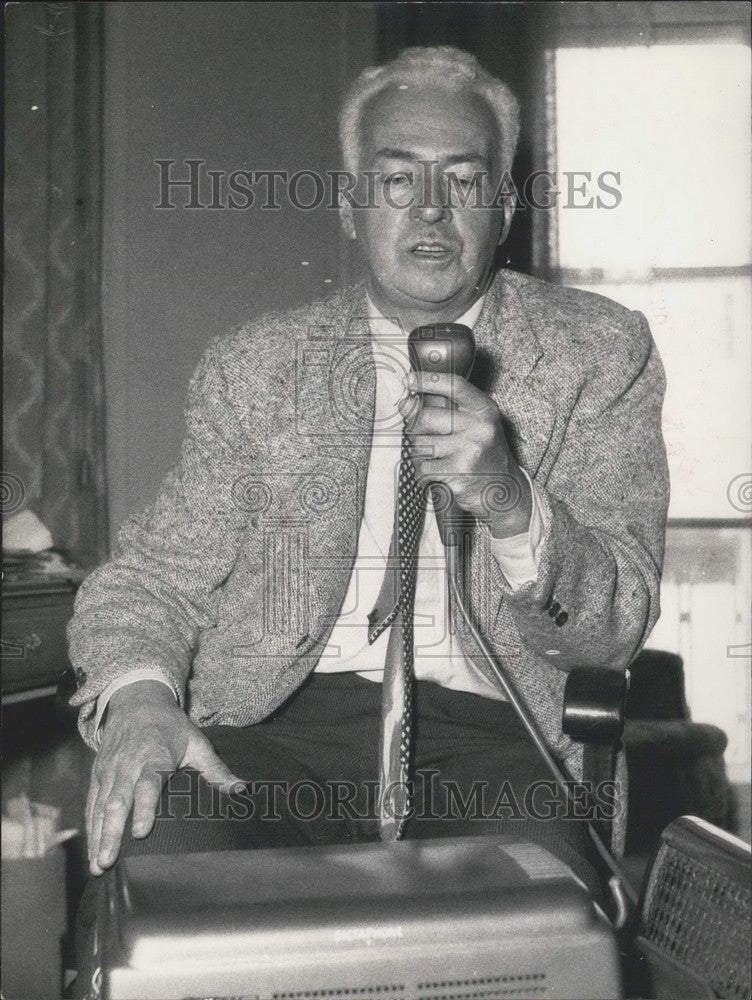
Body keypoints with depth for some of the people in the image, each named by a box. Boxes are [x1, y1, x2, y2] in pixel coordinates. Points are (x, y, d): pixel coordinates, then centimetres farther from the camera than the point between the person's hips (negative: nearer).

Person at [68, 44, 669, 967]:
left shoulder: (599, 354, 9)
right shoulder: (254, 364, 13)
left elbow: (616, 625, 3)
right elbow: (155, 574, 10)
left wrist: (511, 504, -19)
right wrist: (138, 695, -14)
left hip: (477, 734, -1)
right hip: (270, 729, 1)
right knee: (154, 856, -29)